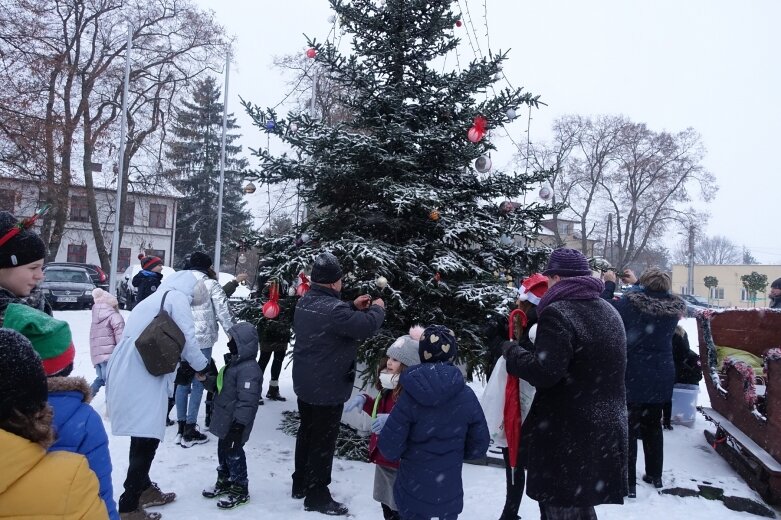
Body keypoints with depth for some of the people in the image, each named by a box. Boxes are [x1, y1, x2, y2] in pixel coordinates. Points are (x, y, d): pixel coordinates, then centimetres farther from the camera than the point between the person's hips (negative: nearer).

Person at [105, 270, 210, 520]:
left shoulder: (156, 298, 24)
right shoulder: (177, 296, -5)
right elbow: (187, 338, -7)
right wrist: (202, 367, 8)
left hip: (130, 374, 10)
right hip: (142, 377, -10)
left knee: (142, 436, 21)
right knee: (147, 438, -3)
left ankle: (143, 489, 35)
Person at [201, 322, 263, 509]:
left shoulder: (249, 369, -26)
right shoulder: (233, 363, 9)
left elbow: (247, 401, -28)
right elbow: (222, 387, 22)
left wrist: (239, 425, -27)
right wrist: (207, 380, 7)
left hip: (235, 424, -10)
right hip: (225, 421, 10)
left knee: (234, 455, 2)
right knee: (223, 451, 22)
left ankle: (240, 491, 16)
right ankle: (224, 482, 39)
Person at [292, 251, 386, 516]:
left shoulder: (305, 301, 3)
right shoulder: (332, 308, -28)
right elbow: (367, 327, -25)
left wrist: (354, 307, 8)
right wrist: (377, 308, -6)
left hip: (305, 384, 10)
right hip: (327, 388, -10)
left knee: (307, 434, 22)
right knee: (323, 441, 5)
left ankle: (300, 484, 37)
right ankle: (317, 496, 18)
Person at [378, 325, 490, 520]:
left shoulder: (410, 395, -18)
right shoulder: (466, 395, -12)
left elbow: (390, 447, -16)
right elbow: (479, 445, -3)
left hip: (413, 490, -1)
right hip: (450, 490, 2)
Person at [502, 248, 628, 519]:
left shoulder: (557, 314, -17)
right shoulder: (609, 311, 13)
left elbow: (545, 373, -24)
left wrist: (512, 352, -7)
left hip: (567, 434, -9)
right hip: (605, 429, 9)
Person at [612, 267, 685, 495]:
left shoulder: (630, 301, -19)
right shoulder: (675, 307, -4)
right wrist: (636, 285, 20)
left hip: (632, 376, -5)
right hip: (661, 377, 5)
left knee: (628, 429, 3)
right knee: (653, 426, 21)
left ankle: (628, 483, 7)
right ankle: (655, 475, 34)